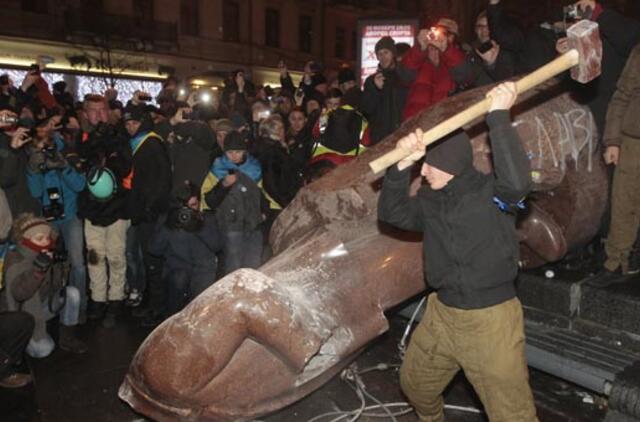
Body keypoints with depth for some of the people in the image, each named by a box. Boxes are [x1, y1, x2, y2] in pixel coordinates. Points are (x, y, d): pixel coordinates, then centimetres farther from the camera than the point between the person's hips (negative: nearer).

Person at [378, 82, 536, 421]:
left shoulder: (492, 192, -13)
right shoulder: (430, 200, 4)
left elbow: (517, 181, -35)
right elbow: (392, 213, -7)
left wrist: (499, 117, -32)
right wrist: (402, 165, -21)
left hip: (491, 320, -6)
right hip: (441, 314, 6)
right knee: (414, 385, 24)